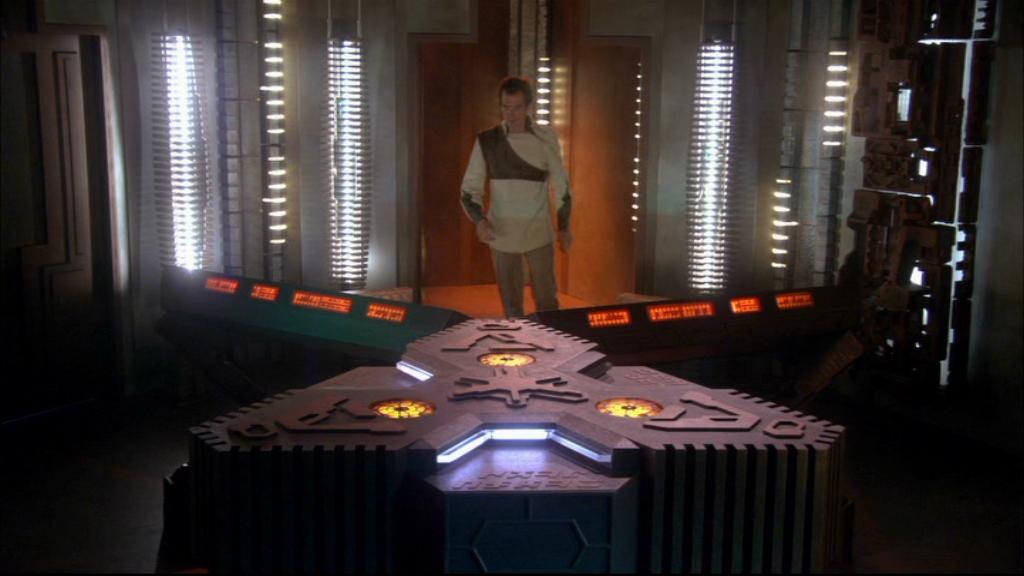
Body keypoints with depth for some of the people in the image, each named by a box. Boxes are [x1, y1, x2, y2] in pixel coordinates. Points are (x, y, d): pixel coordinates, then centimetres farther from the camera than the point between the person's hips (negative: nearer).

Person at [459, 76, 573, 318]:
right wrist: (479, 220, -17)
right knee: (510, 303, 10)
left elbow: (561, 184, 5)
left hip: (539, 233, -1)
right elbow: (470, 187, 0)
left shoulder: (546, 138, -3)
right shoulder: (486, 141, -3)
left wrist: (564, 227, 5)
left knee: (547, 300, 5)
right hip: (501, 234, 1)